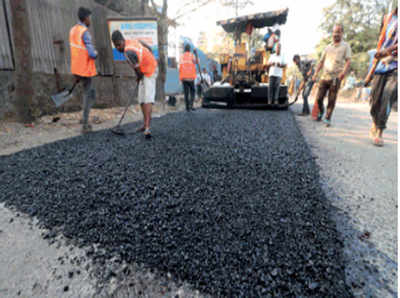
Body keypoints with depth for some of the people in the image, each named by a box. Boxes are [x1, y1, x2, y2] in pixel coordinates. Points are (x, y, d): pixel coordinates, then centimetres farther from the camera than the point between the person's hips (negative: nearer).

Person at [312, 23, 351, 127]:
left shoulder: (345, 46, 5)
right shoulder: (328, 47, 17)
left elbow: (348, 61, -5)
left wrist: (344, 72, -24)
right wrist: (316, 73, 6)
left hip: (336, 78, -3)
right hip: (324, 77, 3)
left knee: (331, 100, -2)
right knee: (319, 98, 0)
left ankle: (327, 118, 6)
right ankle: (321, 112, 26)